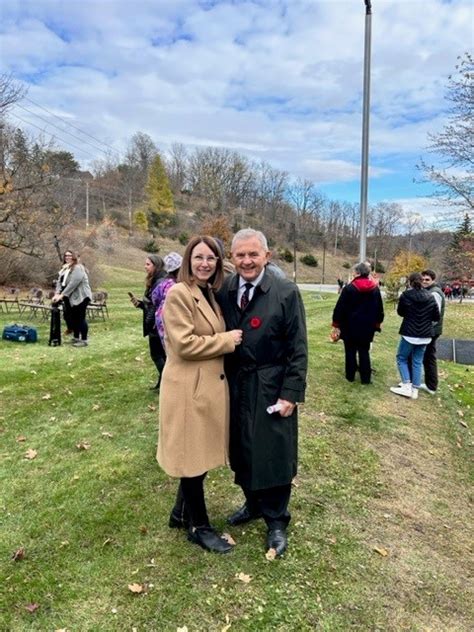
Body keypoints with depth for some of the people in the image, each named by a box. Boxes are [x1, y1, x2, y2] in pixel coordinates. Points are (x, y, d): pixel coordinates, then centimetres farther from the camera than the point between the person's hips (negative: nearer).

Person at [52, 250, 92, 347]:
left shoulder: (78, 268, -14)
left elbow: (73, 284, -23)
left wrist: (62, 295, -23)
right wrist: (57, 293, -12)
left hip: (81, 297, -9)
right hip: (73, 298, 9)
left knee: (81, 318, -7)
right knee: (74, 318, 14)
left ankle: (84, 340, -2)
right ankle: (76, 338, 25)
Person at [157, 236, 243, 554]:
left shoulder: (210, 294, 13)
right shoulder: (178, 294, -15)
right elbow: (184, 344, -22)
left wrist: (228, 339, 5)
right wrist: (226, 340, -15)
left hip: (210, 385, 9)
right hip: (189, 389, -9)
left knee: (202, 454, 19)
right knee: (193, 457, 6)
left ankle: (182, 512, 39)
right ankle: (199, 526, 25)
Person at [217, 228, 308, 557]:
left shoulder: (286, 292, -12)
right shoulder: (224, 290, 0)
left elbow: (298, 349, -10)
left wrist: (291, 394, -13)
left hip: (271, 388, -4)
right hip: (236, 385, 4)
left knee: (274, 454, 8)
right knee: (241, 451, 17)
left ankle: (276, 521, 30)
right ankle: (254, 503, 42)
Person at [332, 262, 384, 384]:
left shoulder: (349, 288, -12)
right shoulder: (375, 289, 3)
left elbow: (340, 308, -11)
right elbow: (379, 309, 10)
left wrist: (336, 323, -2)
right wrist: (377, 323, 21)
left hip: (350, 326, -3)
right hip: (367, 326, 4)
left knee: (350, 351, 8)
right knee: (364, 352, 9)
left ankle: (350, 375, 16)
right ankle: (365, 378, 11)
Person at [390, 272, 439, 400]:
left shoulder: (406, 295, -11)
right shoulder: (430, 296, -1)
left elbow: (400, 312, 5)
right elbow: (436, 317, 3)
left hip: (409, 333, -4)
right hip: (425, 335, 4)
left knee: (401, 358, 12)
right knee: (418, 361, 12)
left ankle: (407, 386, 3)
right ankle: (415, 390, 15)